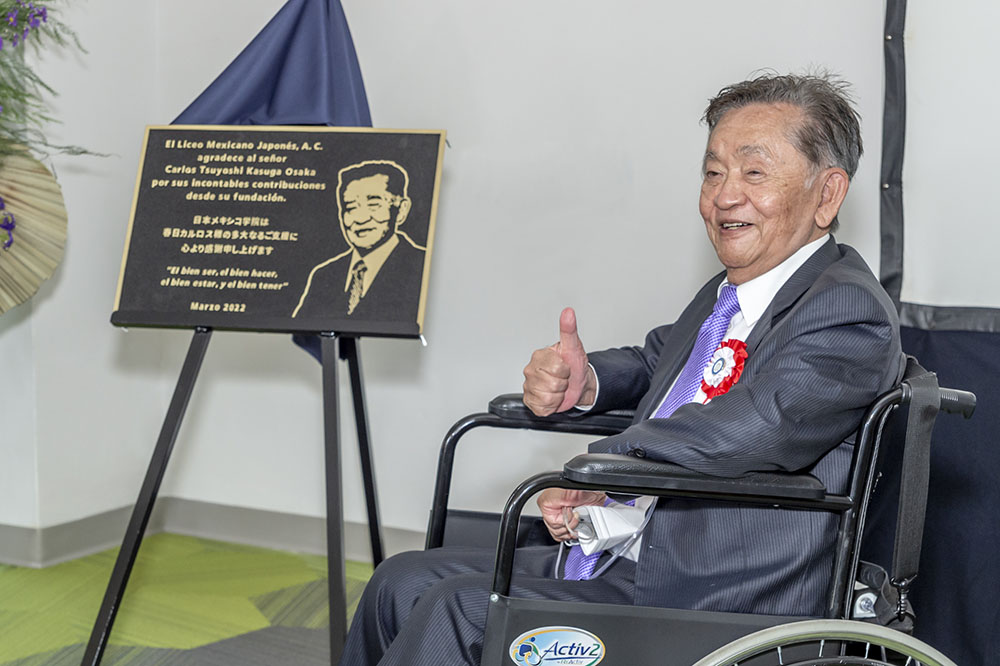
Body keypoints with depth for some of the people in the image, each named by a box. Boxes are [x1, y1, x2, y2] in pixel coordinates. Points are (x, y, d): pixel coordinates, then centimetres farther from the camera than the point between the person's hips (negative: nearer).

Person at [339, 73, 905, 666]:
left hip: (722, 614, -9)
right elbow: (654, 364, 31)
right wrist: (580, 380, 7)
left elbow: (757, 425, -28)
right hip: (622, 563, 9)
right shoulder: (727, 294, 15)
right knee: (402, 583, 5)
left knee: (460, 611, -21)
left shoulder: (851, 312, -14)